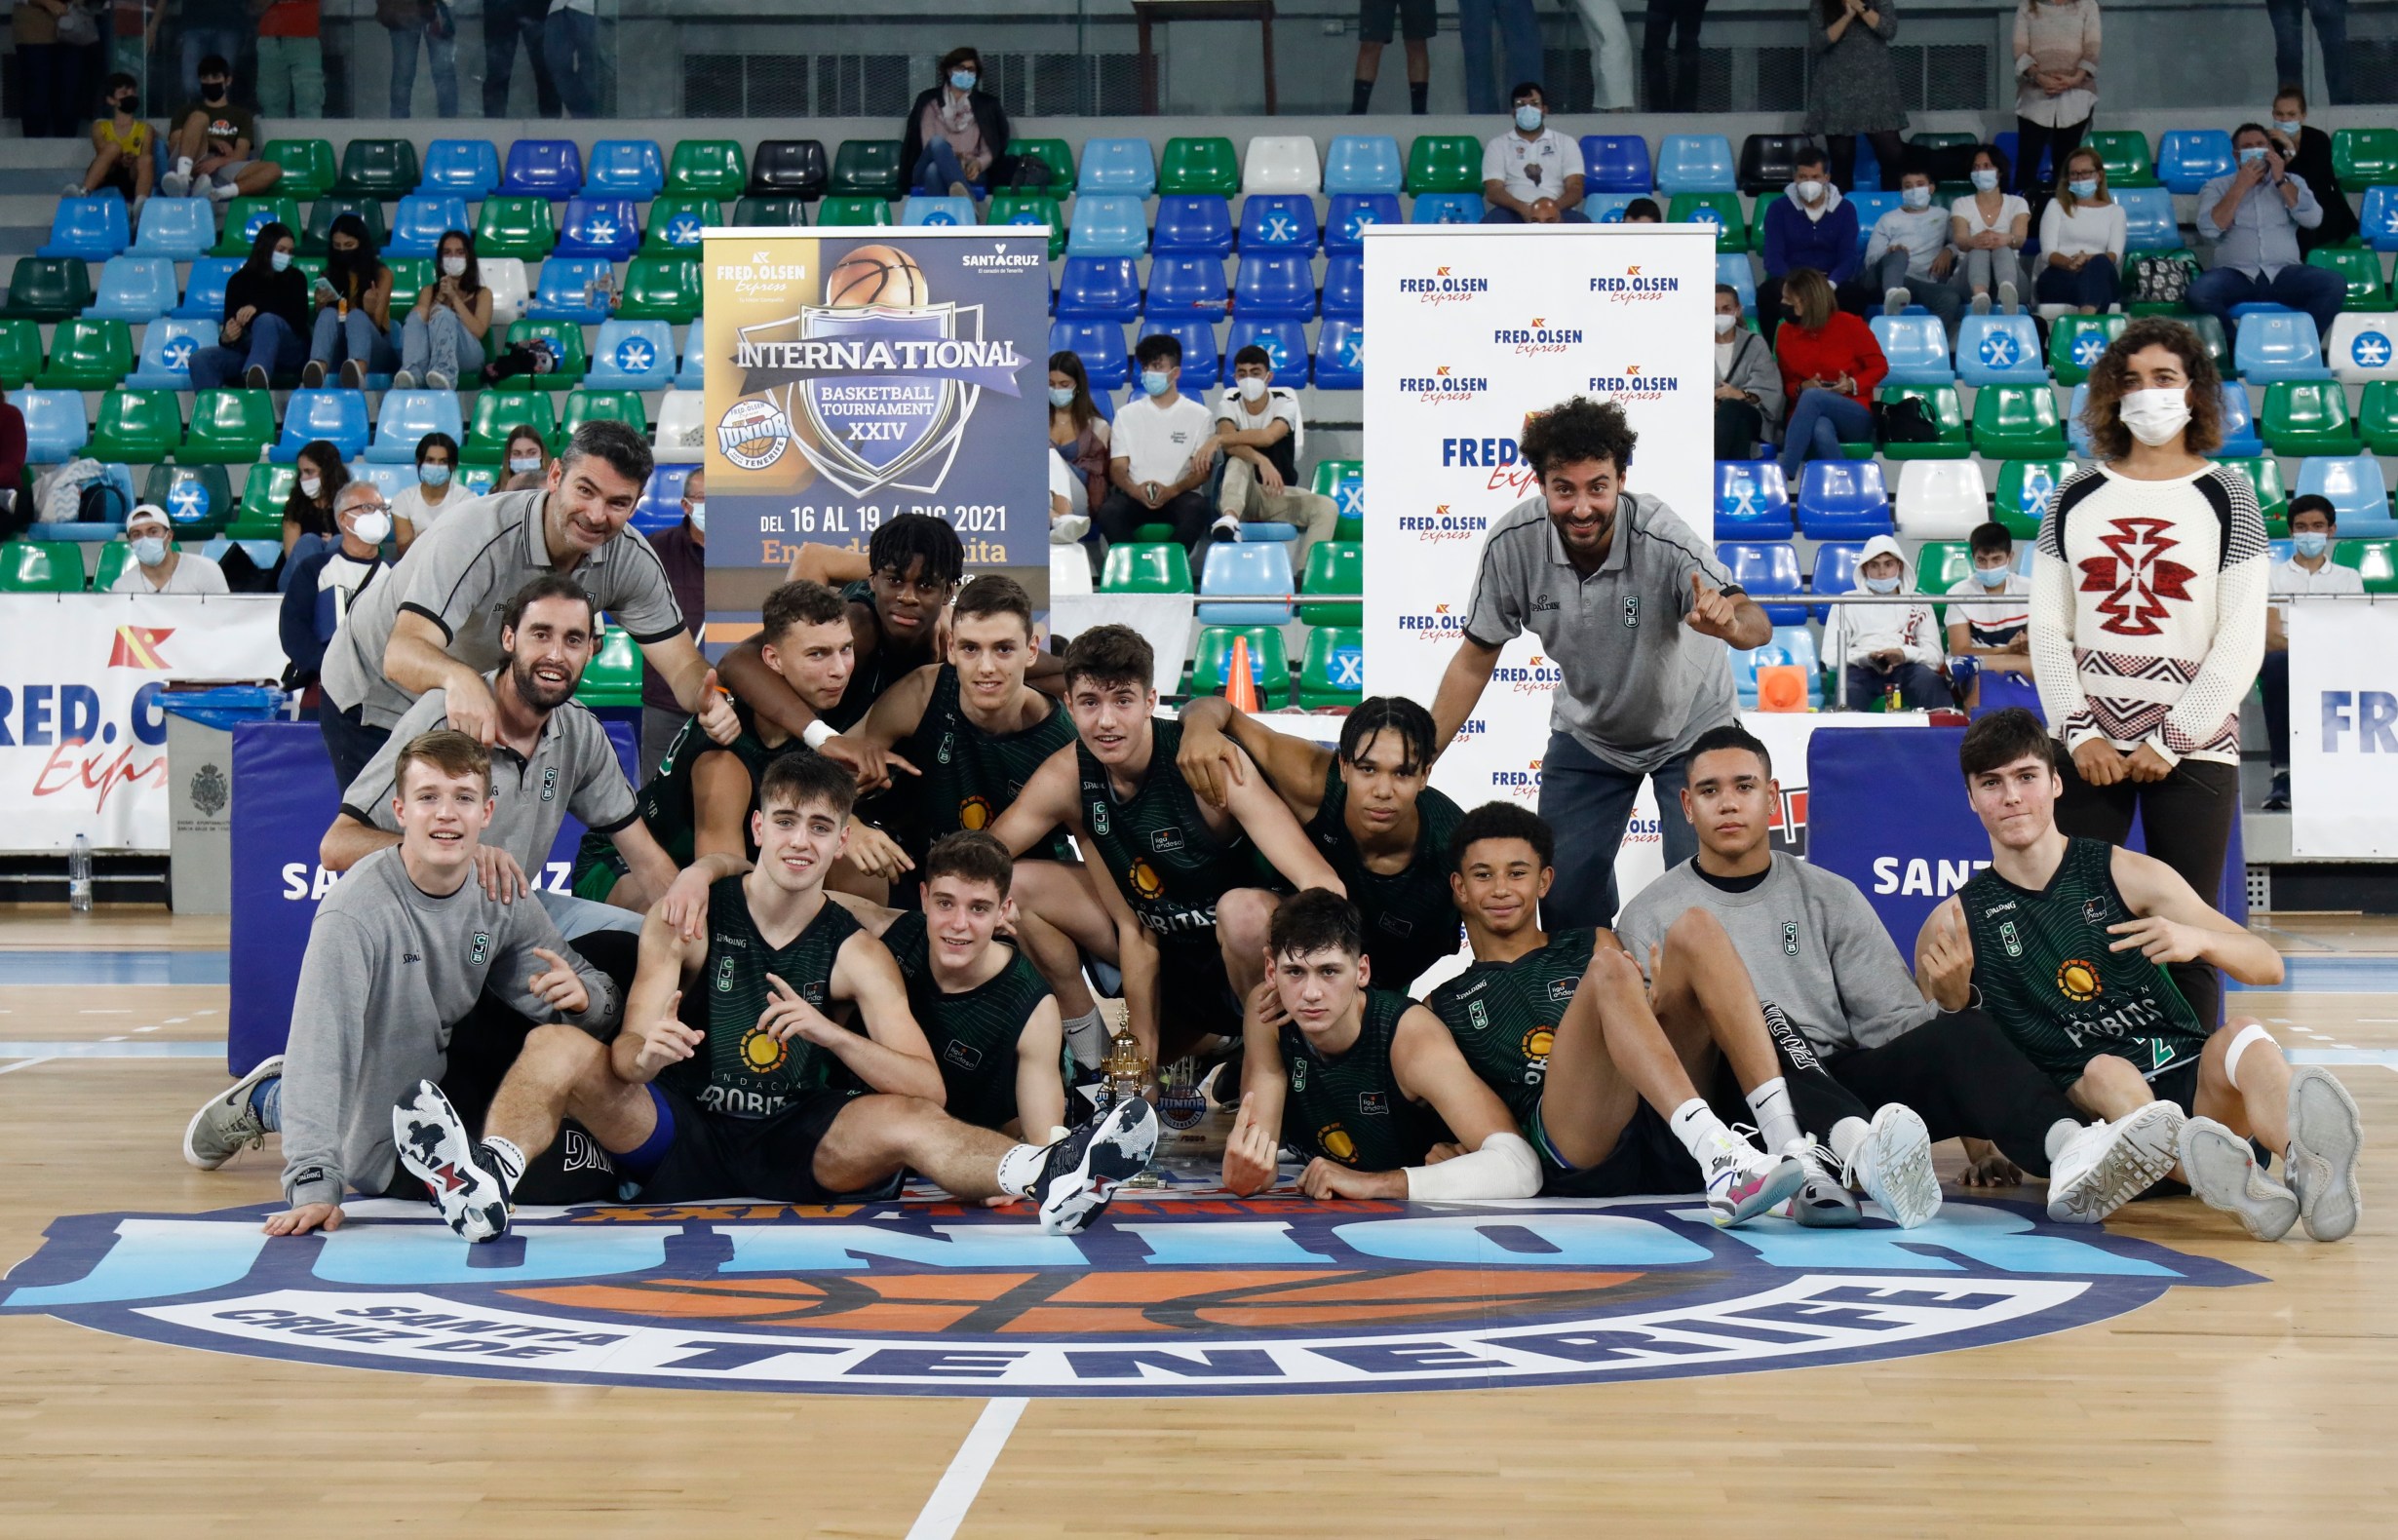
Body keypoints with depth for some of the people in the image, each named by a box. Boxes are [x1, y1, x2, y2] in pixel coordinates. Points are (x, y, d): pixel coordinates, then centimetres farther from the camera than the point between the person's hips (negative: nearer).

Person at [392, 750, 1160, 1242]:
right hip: (682, 1137, 1)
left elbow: (929, 1087, -10)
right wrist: (645, 1051, -33)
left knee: (906, 1120, -29)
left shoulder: (857, 954, -1)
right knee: (557, 1049, -21)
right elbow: (629, 1049, -7)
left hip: (794, 1152, -1)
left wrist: (829, 1034, -26)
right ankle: (484, 1181, -49)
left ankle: (1048, 1178, -54)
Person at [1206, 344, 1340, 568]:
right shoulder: (1228, 406, -3)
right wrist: (1261, 461, -44)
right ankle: (1230, 518, -63)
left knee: (1327, 507, -26)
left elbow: (1268, 436, -28)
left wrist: (1217, 440, -32)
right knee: (1238, 461, -33)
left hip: (1279, 495, 1)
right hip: (1241, 496, -1)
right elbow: (1230, 444, -25)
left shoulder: (1285, 403, -5)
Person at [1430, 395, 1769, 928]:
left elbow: (1756, 624, -40)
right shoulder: (1512, 543, -24)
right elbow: (1476, 659, -11)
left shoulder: (1663, 538, -33)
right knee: (1565, 897, 3)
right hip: (1587, 733, 3)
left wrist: (1729, 623, -64)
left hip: (1689, 727, -3)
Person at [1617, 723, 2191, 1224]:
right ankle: (1858, 1149, -64)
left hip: (1843, 1084, 3)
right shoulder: (1650, 917, 11)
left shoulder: (1830, 897, 16)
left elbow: (1898, 1019, 7)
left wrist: (1976, 1138, -5)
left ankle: (2069, 1152, -53)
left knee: (1961, 1030, -24)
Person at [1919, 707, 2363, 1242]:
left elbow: (2268, 966, 6)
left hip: (2191, 1086, 2)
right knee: (2106, 1072, -34)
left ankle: (2307, 1167, -61)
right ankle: (2231, 1185, -64)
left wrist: (2197, 940, -15)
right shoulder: (1954, 923, 9)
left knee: (2243, 1038, -29)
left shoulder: (2128, 874, 9)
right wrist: (1949, 998, -12)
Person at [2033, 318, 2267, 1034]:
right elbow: (2048, 631, 6)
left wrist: (2170, 741, -8)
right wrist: (2080, 733, -6)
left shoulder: (2226, 496, 3)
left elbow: (2242, 643, -3)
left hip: (2194, 751, -2)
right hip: (2090, 746, 2)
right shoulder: (2075, 497, 9)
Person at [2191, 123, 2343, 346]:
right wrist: (2240, 187, -7)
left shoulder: (2292, 181, 17)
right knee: (2200, 292, -35)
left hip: (2285, 273, 1)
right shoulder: (2217, 187, 11)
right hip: (2235, 274, -1)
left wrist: (2281, 181, -3)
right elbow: (2209, 229, -6)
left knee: (2335, 285, -27)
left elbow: (2313, 220, 0)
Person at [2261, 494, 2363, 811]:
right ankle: (2282, 772, -40)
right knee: (2278, 663, -39)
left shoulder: (2349, 578, 23)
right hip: (2288, 665, -1)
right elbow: (2271, 640, 2)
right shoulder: (2273, 577, 17)